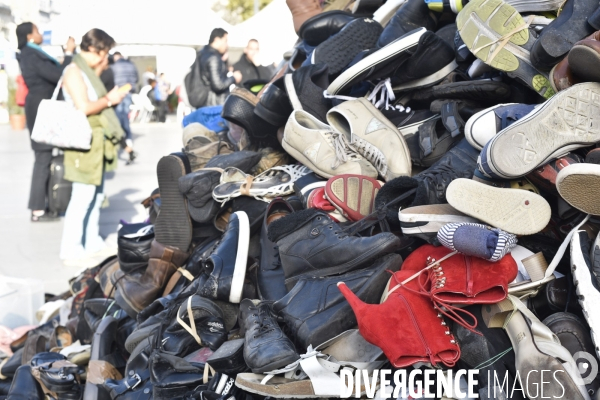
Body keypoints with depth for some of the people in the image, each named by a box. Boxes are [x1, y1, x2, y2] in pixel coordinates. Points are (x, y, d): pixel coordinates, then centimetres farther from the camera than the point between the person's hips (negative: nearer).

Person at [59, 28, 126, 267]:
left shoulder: (88, 71, 18)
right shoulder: (74, 72, -13)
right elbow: (83, 107, -22)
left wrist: (111, 97, 9)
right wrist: (108, 100, -10)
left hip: (98, 142, 10)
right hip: (85, 142, -10)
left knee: (96, 195, 14)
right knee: (82, 196, -9)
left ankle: (93, 244, 23)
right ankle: (71, 251, -4)